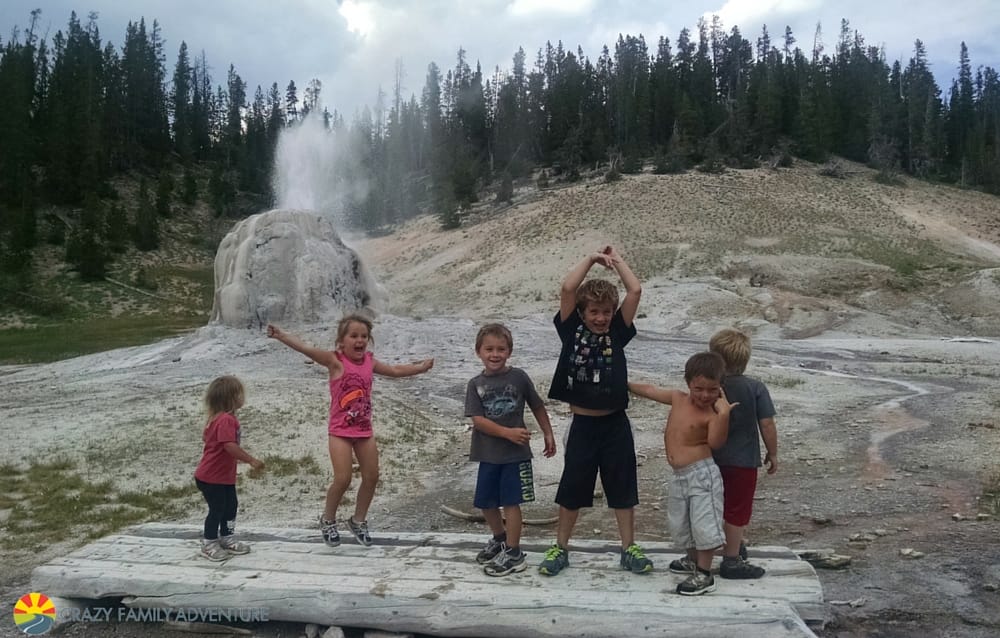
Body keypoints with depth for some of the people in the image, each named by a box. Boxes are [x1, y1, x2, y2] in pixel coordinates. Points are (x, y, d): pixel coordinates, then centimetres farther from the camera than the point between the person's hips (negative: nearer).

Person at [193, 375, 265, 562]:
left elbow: (206, 436, 20)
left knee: (231, 506, 17)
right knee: (217, 509, 2)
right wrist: (251, 460, -32)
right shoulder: (226, 420, -26)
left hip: (225, 475, 10)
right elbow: (230, 446, -36)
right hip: (211, 477, -10)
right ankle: (209, 545, 17)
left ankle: (226, 538, 31)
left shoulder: (219, 418, 8)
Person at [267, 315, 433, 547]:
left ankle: (358, 521, 27)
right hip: (340, 430, -6)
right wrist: (281, 336, -41)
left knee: (371, 477, 6)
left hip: (364, 429, 6)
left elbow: (395, 370, 21)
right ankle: (327, 520, 16)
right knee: (342, 479, -10)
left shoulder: (369, 361, 4)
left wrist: (420, 367, 25)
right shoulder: (335, 360, -12)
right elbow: (308, 349, -27)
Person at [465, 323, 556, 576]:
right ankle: (500, 539, 38)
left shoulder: (519, 377, -5)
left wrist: (548, 434, 7)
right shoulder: (476, 384, -2)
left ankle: (513, 553, 12)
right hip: (488, 454, 3)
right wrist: (508, 433, -20)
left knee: (511, 502, 0)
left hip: (516, 453, -3)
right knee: (486, 503, 13)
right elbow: (478, 420, -11)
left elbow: (537, 407, 6)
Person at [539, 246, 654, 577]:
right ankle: (560, 548, 24)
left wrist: (616, 260, 4)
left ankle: (629, 549, 24)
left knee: (622, 487, 11)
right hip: (583, 424, -1)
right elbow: (567, 289, -13)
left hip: (615, 424, 1)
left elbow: (636, 291, -6)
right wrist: (591, 259, -2)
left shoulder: (618, 332, 2)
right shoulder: (572, 331, -1)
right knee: (572, 488, 10)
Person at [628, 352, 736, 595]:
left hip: (701, 475, -7)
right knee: (680, 525, 19)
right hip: (679, 477, 7)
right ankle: (694, 561, 41)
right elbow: (651, 390, 17)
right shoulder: (678, 398, 4)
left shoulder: (711, 415, -14)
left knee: (704, 523, -2)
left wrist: (723, 414, -39)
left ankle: (705, 576, 12)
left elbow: (715, 442, -31)